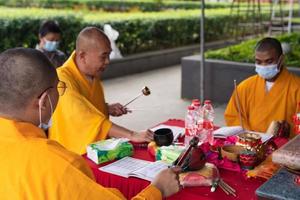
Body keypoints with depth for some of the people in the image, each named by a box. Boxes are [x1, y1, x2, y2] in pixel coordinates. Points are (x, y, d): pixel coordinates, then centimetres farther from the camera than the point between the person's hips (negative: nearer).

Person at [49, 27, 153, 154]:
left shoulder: (93, 74, 5)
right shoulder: (63, 80, -20)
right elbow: (87, 119, -29)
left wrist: (107, 108, 3)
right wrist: (131, 135, -33)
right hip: (72, 154, -7)